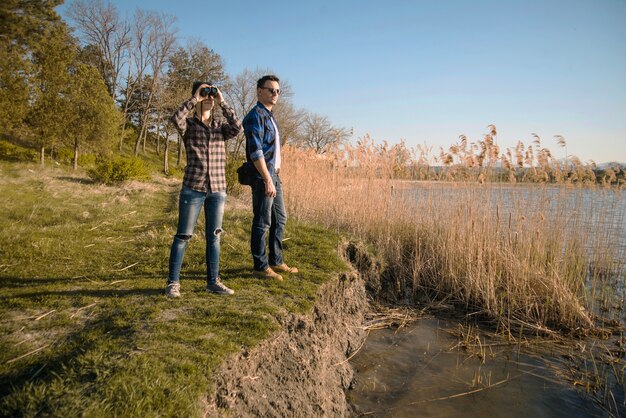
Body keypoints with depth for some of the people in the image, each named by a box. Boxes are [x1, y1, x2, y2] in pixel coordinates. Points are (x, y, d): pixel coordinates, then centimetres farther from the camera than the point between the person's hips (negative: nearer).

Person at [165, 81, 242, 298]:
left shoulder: (220, 126, 11)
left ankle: (213, 281, 18)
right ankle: (173, 282, 12)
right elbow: (175, 118, -20)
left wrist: (222, 103, -7)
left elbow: (237, 127, -9)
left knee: (214, 236, 8)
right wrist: (194, 99, -12)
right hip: (193, 187, -3)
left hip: (218, 189, 3)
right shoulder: (188, 124, 3)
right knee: (183, 235, 1)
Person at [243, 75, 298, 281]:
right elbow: (255, 151, -20)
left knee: (280, 218, 14)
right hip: (262, 176, -10)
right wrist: (267, 179, -24)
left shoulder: (270, 116, 19)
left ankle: (276, 261, 25)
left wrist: (275, 175, 19)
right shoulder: (255, 116, -11)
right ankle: (261, 267, 7)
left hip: (274, 174, 10)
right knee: (262, 222, -3)